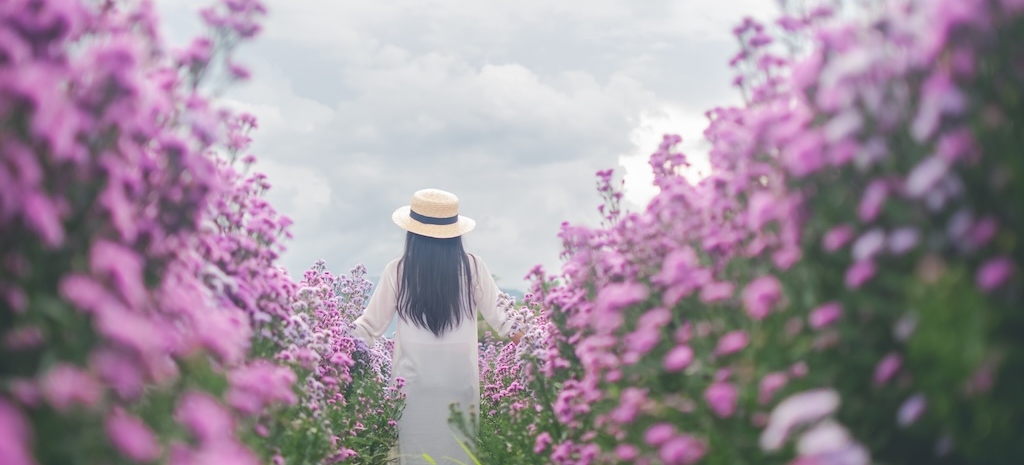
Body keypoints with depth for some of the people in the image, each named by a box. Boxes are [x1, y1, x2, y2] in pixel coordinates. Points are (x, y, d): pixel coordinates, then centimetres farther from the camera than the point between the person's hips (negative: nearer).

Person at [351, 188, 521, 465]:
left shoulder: (398, 271, -6)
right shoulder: (472, 268, -5)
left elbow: (370, 326, 1)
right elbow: (501, 316, 3)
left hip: (413, 381, 0)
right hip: (459, 380, 0)